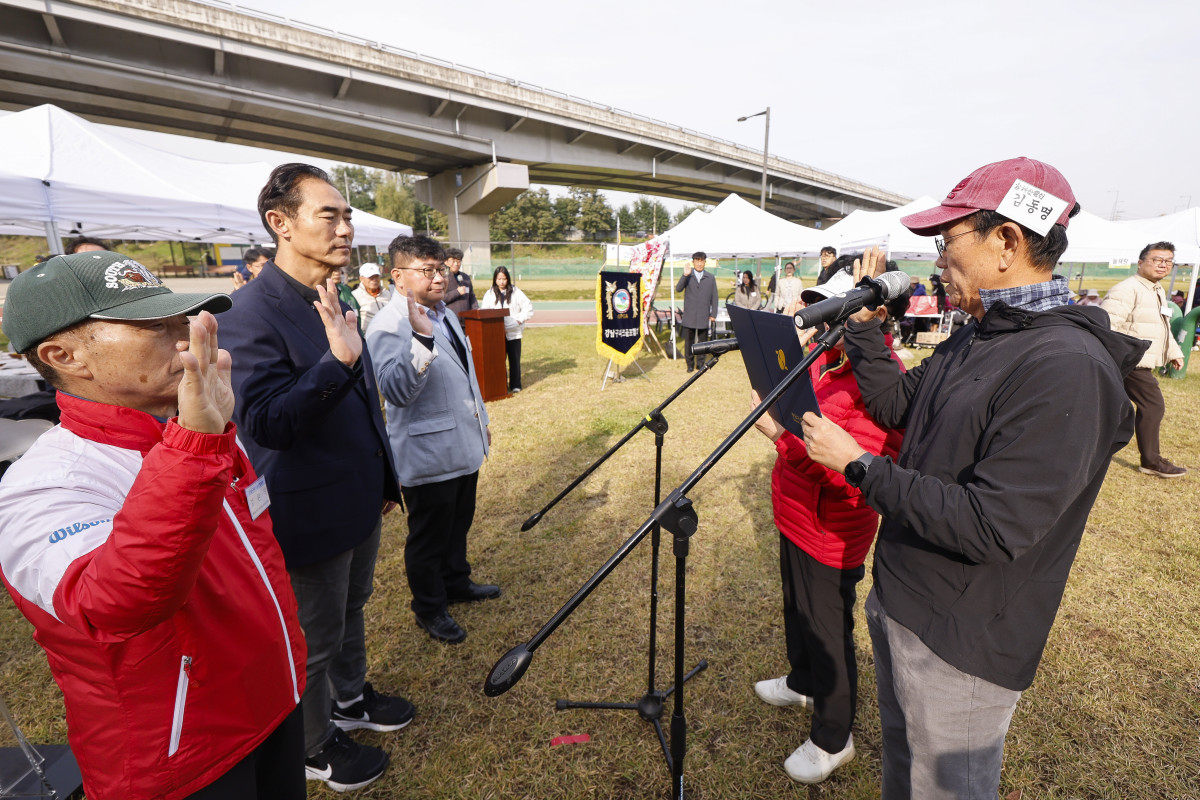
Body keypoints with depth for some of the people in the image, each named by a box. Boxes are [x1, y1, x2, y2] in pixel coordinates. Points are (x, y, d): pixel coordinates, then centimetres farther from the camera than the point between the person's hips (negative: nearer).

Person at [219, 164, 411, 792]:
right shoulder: (253, 314, -22)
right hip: (312, 514, -8)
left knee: (351, 611, 25)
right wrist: (337, 360, -38)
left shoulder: (329, 302, 5)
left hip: (357, 502, 8)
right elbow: (265, 423, -26)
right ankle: (315, 747, 38)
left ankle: (351, 699, 49)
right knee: (315, 641, 13)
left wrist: (383, 478, 18)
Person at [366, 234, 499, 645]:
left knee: (459, 523, 24)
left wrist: (481, 421, 24)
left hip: (463, 446, 9)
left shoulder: (445, 314, 10)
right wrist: (421, 338, -42)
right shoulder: (390, 326, -19)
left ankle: (457, 584, 45)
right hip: (429, 454, -8)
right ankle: (429, 609, 31)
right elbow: (397, 391, -32)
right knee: (428, 537, 10)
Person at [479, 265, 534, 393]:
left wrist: (520, 320, -5)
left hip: (513, 332, -1)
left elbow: (528, 308, 5)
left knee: (514, 359, 2)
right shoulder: (489, 294, 9)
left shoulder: (516, 292, 5)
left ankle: (515, 385, 11)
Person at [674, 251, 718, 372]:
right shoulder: (688, 276, 6)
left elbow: (714, 298, 11)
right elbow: (678, 289, -10)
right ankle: (690, 364, 14)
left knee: (703, 341, 5)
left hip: (704, 316, 1)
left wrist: (713, 314, 5)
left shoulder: (710, 278, 11)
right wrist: (685, 275, -22)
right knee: (689, 341, 3)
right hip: (689, 315, -1)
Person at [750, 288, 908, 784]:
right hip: (795, 517, 9)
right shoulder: (825, 356, 0)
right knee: (797, 610, 28)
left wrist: (779, 432, -37)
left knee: (828, 632, 10)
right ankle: (803, 683, 55)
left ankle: (832, 740, 34)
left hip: (830, 535, -8)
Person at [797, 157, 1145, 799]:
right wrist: (862, 317, 4)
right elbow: (895, 405, 11)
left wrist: (859, 467, -25)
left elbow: (991, 527, -31)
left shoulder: (1067, 368, -27)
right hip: (897, 601, 8)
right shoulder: (974, 338, 3)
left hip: (960, 640, -8)